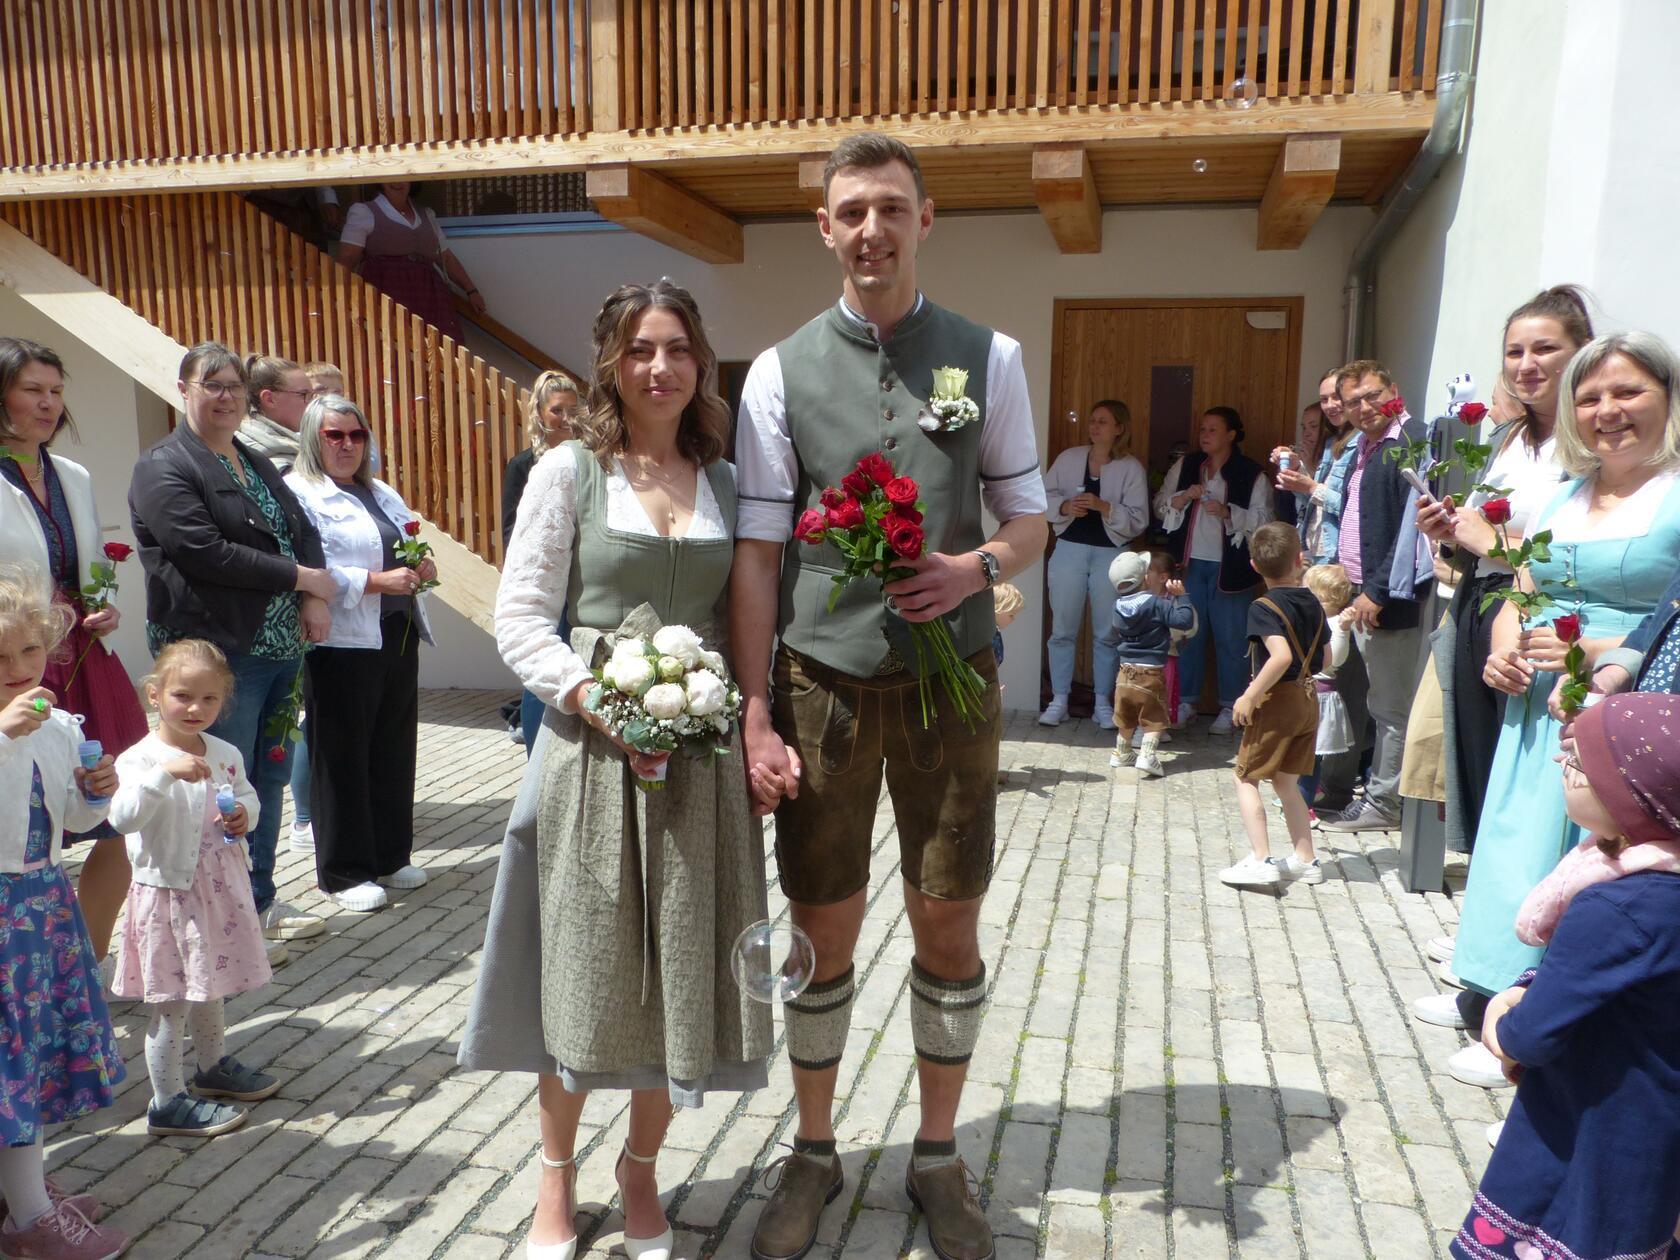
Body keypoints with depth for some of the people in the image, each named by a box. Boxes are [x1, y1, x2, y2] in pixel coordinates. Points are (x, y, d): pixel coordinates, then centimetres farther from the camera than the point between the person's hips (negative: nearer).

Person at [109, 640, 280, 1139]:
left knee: (209, 989, 24)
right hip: (168, 894, -6)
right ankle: (169, 1103, 17)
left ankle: (214, 1065, 44)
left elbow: (247, 795, 18)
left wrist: (245, 813, -4)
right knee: (172, 1003, 3)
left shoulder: (226, 754, 3)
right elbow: (122, 818, -30)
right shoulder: (140, 759, -15)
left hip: (221, 889, 6)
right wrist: (165, 772, -41)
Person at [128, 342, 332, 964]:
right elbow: (205, 552, -18)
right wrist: (301, 577, -13)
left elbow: (303, 532, 16)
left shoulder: (257, 464, 20)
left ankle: (260, 900, 26)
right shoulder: (163, 468, -5)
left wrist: (314, 601, -3)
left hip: (281, 647, 8)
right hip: (217, 653, -8)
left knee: (270, 778, 13)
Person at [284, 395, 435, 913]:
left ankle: (390, 857, 26)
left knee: (395, 749, 13)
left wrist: (422, 567, 3)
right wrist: (377, 581, -22)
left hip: (397, 636, 8)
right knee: (342, 757, 1)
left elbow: (408, 549, 26)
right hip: (341, 644, -7)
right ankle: (343, 871, 13)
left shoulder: (382, 493, 19)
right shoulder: (299, 493, -6)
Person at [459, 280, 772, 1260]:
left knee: (685, 966, 9)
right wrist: (598, 702, -17)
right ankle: (558, 1177, 31)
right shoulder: (569, 472, 0)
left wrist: (748, 721, -3)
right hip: (592, 743, -3)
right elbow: (521, 618, -4)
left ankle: (642, 1169, 34)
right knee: (583, 963, 7)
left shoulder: (726, 482, 10)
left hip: (703, 752, 3)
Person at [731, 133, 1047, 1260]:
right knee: (826, 933, 10)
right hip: (823, 684, 0)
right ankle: (815, 1155, 32)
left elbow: (1030, 520, 9)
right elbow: (757, 553, -1)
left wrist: (980, 565, -15)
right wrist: (756, 718, -6)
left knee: (950, 925, 10)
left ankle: (939, 1157, 32)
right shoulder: (781, 371, 2)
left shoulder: (989, 357, 4)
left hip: (949, 680, 1)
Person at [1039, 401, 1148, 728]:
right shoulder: (1069, 458, 4)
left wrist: (1105, 506, -21)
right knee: (1063, 629, 4)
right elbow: (1043, 497, 5)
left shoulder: (1131, 467, -2)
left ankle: (1103, 702, 16)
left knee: (1106, 632, 5)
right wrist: (1064, 506, -14)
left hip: (1110, 554, -1)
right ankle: (1059, 700, 12)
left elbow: (1138, 519, -7)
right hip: (1069, 549, 1)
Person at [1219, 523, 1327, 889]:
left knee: (1246, 778, 1)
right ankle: (1306, 860, 22)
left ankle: (1261, 860, -6)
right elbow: (1324, 659, 14)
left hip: (1277, 700, -7)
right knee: (1286, 782, 18)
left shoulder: (1263, 607, -15)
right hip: (1309, 701, 7)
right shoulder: (1313, 603, 6)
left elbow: (1281, 656, -30)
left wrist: (1250, 696, -24)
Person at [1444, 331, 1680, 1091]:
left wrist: (1595, 652, -21)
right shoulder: (1565, 499, 14)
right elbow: (1517, 599, 18)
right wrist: (1502, 652, -1)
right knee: (1522, 850, 12)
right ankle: (1498, 997, 26)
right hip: (1537, 711, 6)